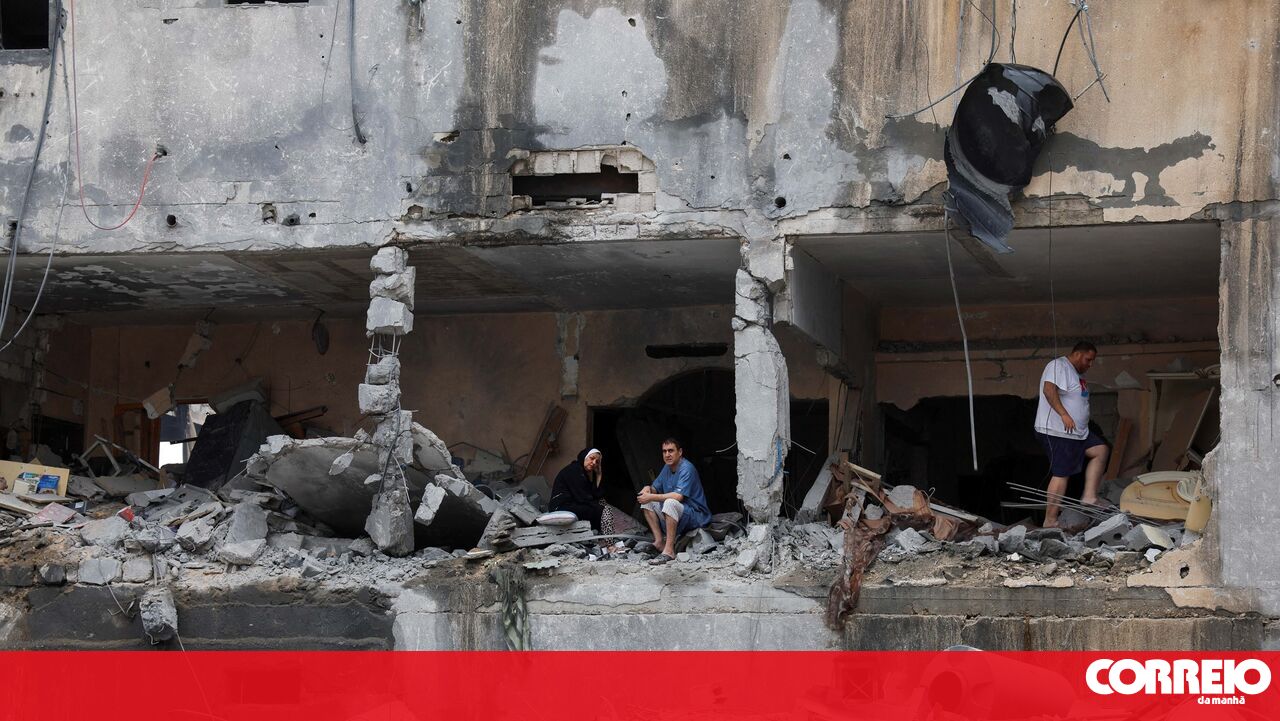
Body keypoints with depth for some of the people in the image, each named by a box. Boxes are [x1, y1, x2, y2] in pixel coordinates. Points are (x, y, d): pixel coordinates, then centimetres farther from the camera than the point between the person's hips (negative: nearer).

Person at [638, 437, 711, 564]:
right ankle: (659, 541, -8)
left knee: (670, 502, -36)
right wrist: (649, 488, -8)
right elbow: (656, 489, 17)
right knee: (647, 503, 3)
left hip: (696, 516, -9)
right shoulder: (667, 467, 10)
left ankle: (669, 550, -36)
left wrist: (651, 497, -26)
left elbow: (678, 496, -28)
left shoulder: (687, 468, -17)